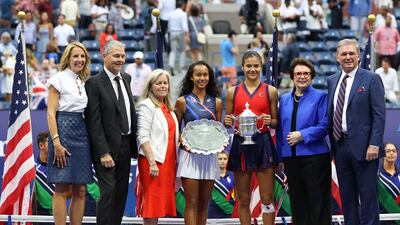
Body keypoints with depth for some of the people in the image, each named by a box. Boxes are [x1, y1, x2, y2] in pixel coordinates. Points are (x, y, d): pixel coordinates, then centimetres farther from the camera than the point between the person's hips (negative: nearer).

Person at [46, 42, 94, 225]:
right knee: (62, 189, -7)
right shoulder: (59, 79, -2)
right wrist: (56, 142, -18)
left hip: (82, 133, 7)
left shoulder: (83, 81, 17)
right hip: (64, 130, -7)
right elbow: (51, 113, -8)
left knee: (80, 190, 4)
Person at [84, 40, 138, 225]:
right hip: (107, 147, -7)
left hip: (126, 146, 7)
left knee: (121, 194, 9)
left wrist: (133, 144, 9)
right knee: (108, 192, -11)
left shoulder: (126, 78, 13)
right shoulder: (94, 83, -10)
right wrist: (103, 153, -19)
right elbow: (94, 122, -14)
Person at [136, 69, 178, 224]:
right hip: (153, 160, -8)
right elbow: (143, 137, -14)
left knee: (160, 202, 8)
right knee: (152, 201, -6)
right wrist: (152, 163, -20)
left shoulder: (168, 108, 17)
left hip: (168, 161, 8)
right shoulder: (147, 105, -7)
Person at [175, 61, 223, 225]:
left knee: (204, 203, 8)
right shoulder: (183, 101, 1)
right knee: (192, 203, -7)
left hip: (209, 156, 3)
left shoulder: (216, 102, 9)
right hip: (190, 155, -3)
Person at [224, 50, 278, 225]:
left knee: (267, 197, -4)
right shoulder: (233, 92, 9)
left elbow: (276, 122, 7)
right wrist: (228, 122, -7)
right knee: (243, 199, 6)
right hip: (241, 144, 2)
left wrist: (270, 121, -14)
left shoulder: (270, 91, 5)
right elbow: (228, 122, 15)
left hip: (263, 143, -2)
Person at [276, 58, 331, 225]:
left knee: (318, 199, -3)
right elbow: (280, 129, 15)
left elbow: (324, 125, -8)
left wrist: (303, 135, -16)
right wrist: (280, 155, 10)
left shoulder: (320, 97, 1)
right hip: (291, 156, 5)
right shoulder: (284, 100, 14)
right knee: (297, 199, 9)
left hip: (314, 156, -5)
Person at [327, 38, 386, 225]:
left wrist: (374, 144, -16)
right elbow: (331, 113, 14)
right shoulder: (332, 81, 13)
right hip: (340, 145, 5)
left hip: (363, 146, -5)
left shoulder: (371, 79, -4)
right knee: (347, 196, 10)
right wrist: (332, 143, 7)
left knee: (367, 195, -1)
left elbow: (379, 115, -9)